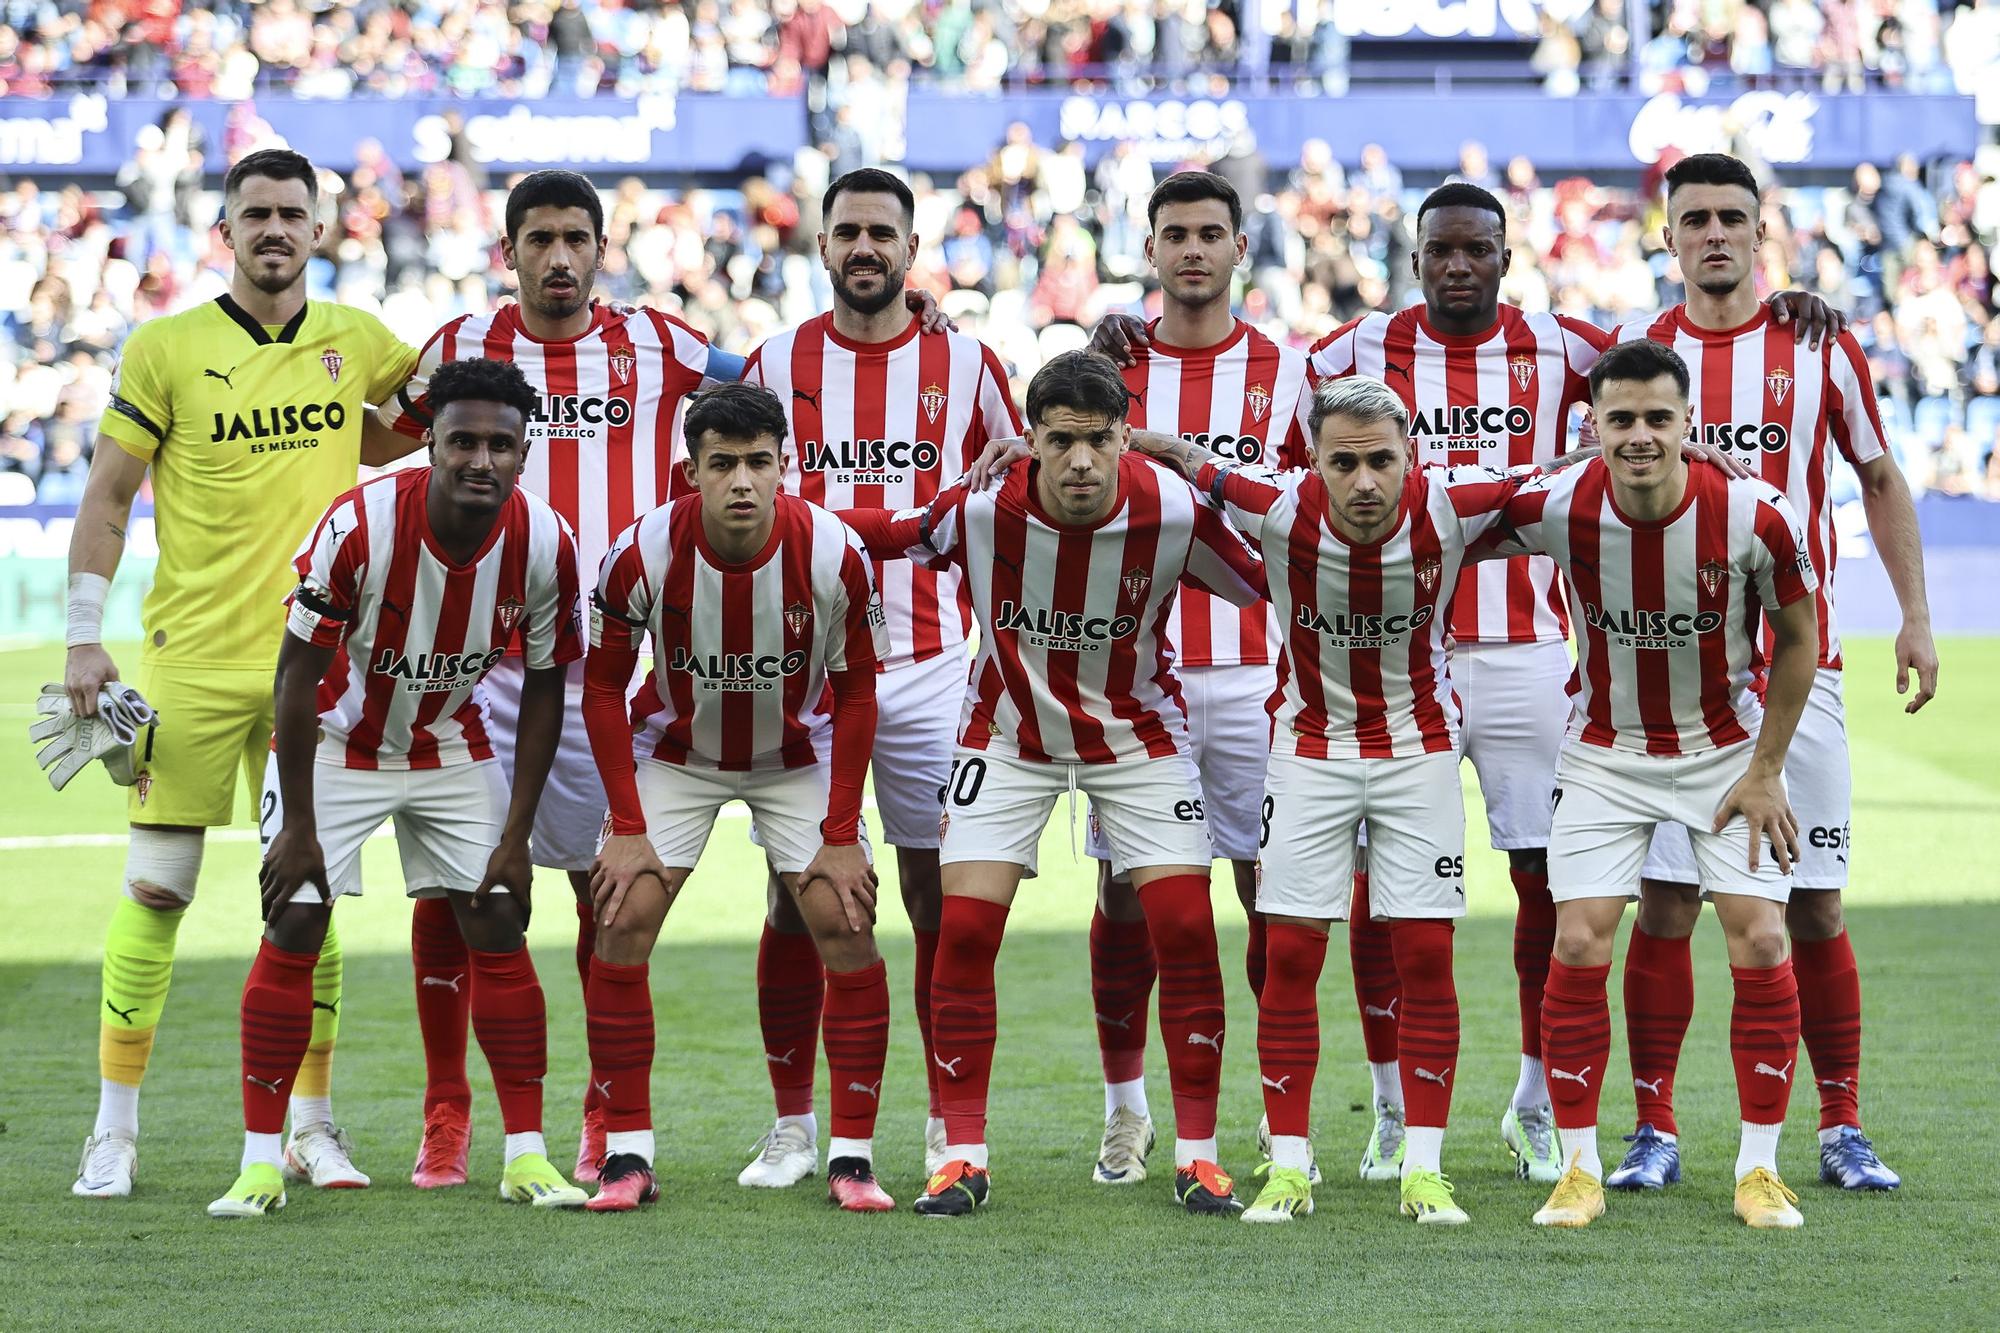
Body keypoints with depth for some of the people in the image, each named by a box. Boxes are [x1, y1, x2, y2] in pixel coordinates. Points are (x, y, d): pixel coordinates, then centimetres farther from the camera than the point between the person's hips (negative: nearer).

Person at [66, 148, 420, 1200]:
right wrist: (84, 637, -4)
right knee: (155, 892, -4)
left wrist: (357, 450, 10)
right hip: (191, 658, -3)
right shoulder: (166, 348, -1)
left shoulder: (355, 343, 7)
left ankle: (310, 1127, 13)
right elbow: (107, 499, 2)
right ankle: (113, 1132, 4)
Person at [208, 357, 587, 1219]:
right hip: (336, 742, -3)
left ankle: (526, 1156, 4)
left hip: (452, 744, 3)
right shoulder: (360, 526, -29)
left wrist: (516, 836, -8)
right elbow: (298, 672, -20)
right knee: (293, 930, -10)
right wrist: (298, 825, -18)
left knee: (499, 928, -4)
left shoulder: (544, 545, -20)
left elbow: (544, 689, -6)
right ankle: (261, 1162, -5)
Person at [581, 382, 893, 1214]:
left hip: (799, 755, 0)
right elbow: (603, 685, -11)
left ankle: (852, 1157, -3)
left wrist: (841, 835, -13)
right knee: (622, 925, -12)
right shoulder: (642, 555, -26)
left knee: (846, 927, -12)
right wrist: (628, 828, -14)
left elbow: (855, 693, -11)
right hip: (675, 752, 0)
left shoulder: (834, 554, -26)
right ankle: (627, 1154, -2)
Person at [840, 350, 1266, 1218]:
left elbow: (1276, 585, -9)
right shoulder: (979, 509, -25)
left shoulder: (1173, 511, -24)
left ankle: (1197, 1155, 4)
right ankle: (962, 1156, 2)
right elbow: (879, 530, -8)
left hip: (1138, 732, 0)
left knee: (1185, 928, -9)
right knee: (965, 928, -9)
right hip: (1008, 734, 0)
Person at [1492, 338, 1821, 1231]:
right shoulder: (1559, 510, -22)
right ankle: (1579, 1171, 3)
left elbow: (1798, 635, -7)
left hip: (1727, 748, 0)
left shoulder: (1752, 516, -23)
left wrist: (1765, 771, -5)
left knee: (1761, 944, -8)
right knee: (1579, 946, -9)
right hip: (1605, 753, 0)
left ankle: (1760, 1170, 5)